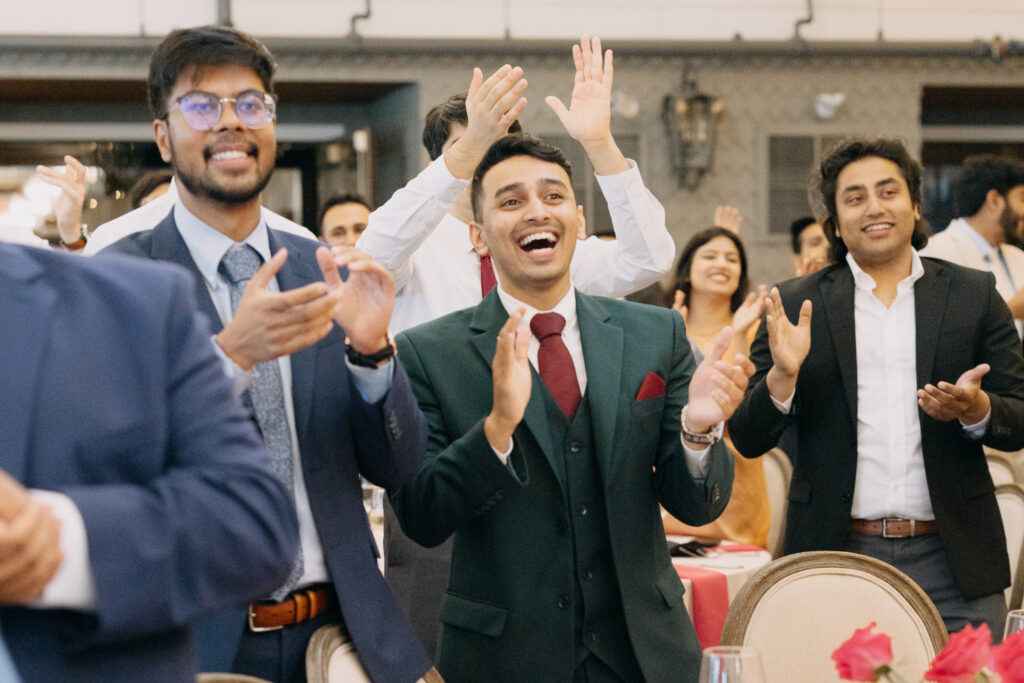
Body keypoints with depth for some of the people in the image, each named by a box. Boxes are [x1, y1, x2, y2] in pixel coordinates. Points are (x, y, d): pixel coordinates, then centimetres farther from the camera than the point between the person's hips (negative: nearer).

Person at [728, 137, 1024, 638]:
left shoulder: (973, 295, 7)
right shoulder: (797, 304, 5)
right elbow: (748, 439, 3)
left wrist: (976, 408, -15)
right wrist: (783, 375, -16)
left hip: (952, 567, 1)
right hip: (834, 565, -1)